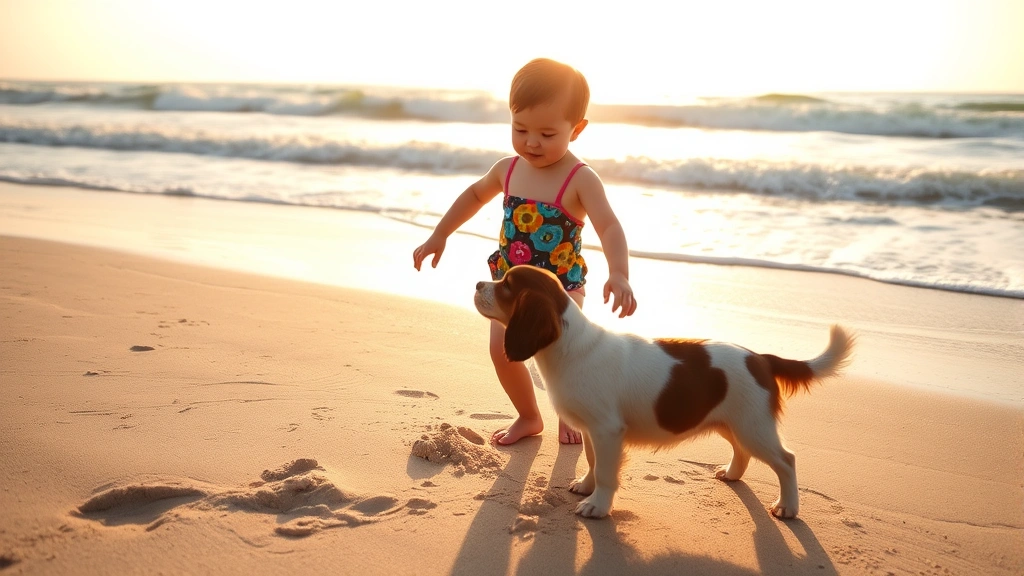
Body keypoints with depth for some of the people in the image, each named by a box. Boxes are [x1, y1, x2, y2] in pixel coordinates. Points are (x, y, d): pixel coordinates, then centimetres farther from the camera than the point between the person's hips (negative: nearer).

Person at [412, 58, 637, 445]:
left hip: (561, 285, -4)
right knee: (502, 350, -6)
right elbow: (474, 196, 19)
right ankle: (529, 417, 19)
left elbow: (609, 226, -31)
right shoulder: (508, 169, -1)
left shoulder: (580, 180, -19)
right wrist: (438, 236, 21)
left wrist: (619, 274, -48)